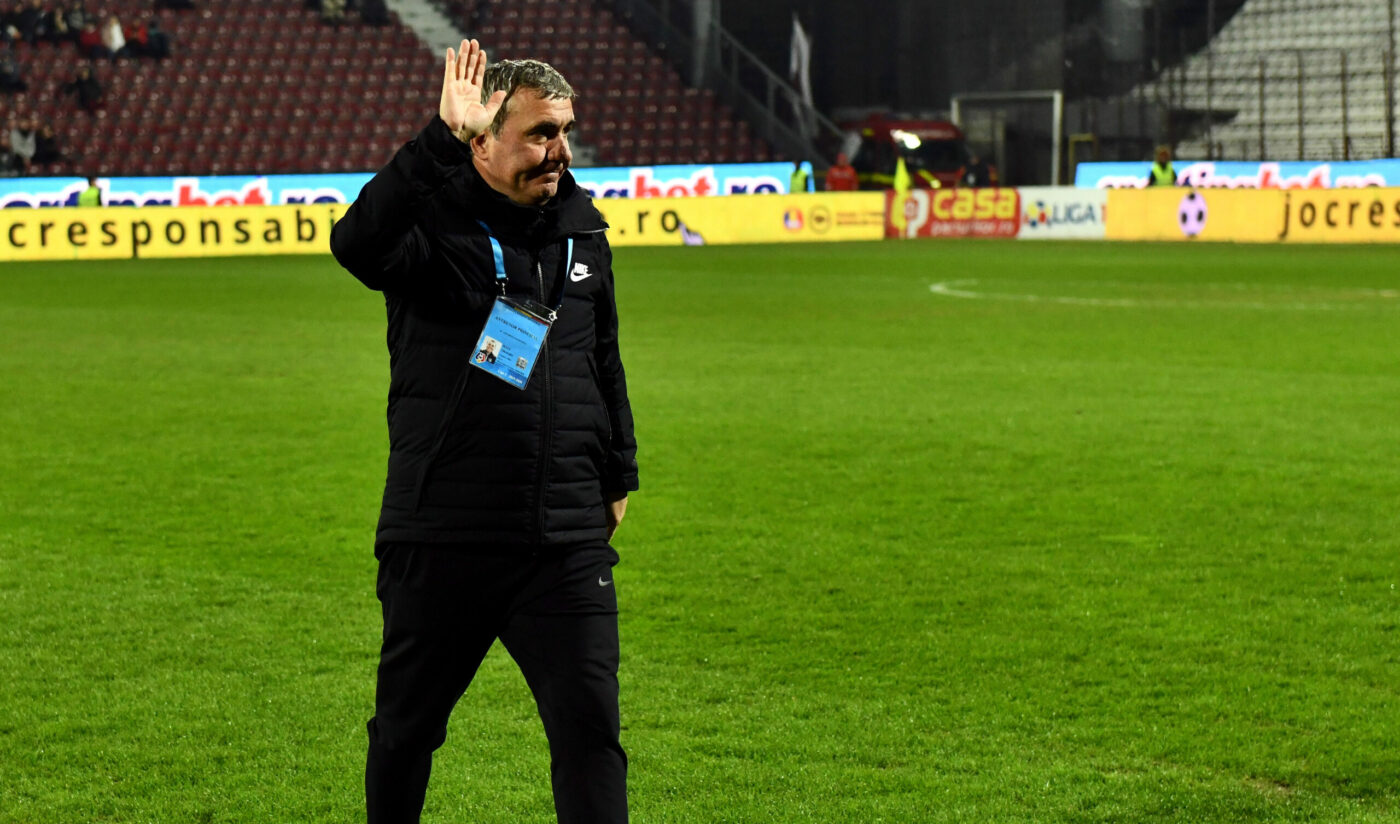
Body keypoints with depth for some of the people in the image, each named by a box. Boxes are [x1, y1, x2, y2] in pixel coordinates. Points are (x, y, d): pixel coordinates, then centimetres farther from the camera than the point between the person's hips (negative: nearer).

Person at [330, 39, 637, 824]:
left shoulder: (583, 230, 8)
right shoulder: (436, 225, -9)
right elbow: (357, 244, -33)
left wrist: (619, 474, 26)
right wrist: (443, 140, -37)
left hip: (568, 544, 3)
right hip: (441, 545, -3)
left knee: (590, 728, -4)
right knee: (407, 727, 14)